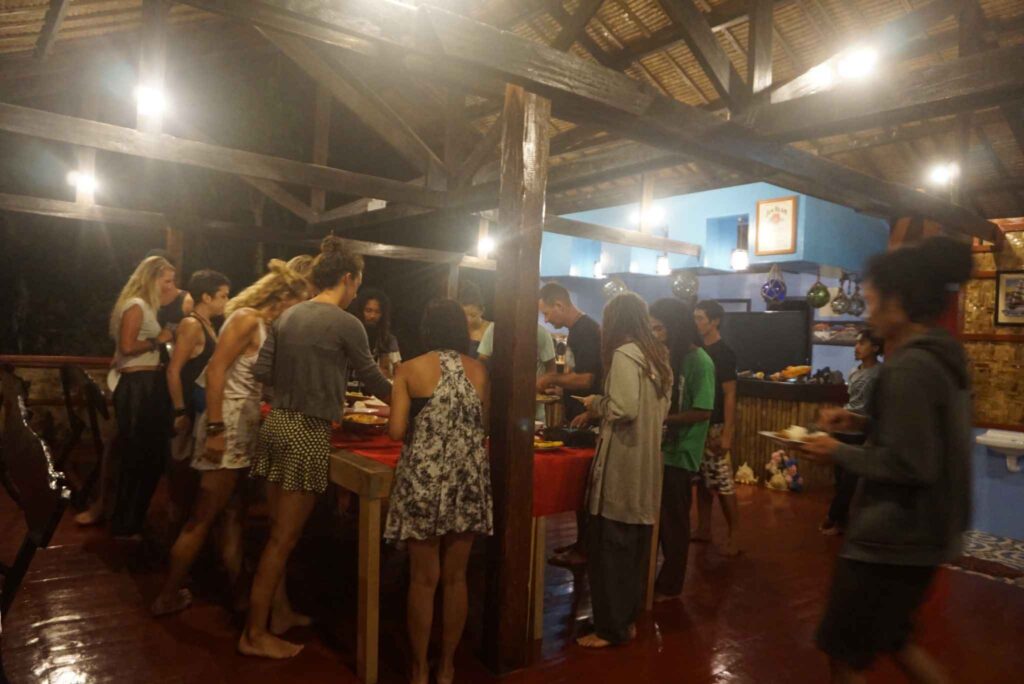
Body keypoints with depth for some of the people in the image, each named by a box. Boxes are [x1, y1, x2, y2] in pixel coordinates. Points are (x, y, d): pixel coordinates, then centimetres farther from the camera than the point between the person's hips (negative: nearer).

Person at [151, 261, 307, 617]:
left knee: (234, 513, 14)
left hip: (243, 427, 10)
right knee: (204, 517, 2)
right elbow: (216, 370, -22)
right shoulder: (247, 318, -15)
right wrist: (215, 429, -26)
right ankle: (168, 596, 16)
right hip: (228, 426, -10)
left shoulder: (262, 325, 13)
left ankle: (237, 590, 24)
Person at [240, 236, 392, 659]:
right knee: (284, 538, 3)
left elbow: (262, 371, 8)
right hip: (307, 433, -8)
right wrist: (399, 400, 17)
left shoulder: (288, 315, 9)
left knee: (279, 531, 19)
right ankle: (254, 634, 15)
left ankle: (279, 612, 34)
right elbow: (372, 378, -1)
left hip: (276, 424, 8)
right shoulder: (345, 324, -12)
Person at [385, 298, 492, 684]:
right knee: (455, 577, 14)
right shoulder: (480, 372, 4)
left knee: (424, 579, 10)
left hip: (424, 479, -2)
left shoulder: (411, 369, -3)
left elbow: (396, 430, -8)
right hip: (468, 481, 3)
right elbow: (481, 425, 10)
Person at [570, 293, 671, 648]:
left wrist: (595, 403, -1)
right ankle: (627, 619, 29)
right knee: (634, 545, 17)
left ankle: (611, 628, 14)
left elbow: (623, 409, -22)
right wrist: (595, 414, 17)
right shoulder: (658, 356, 12)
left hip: (621, 465, -9)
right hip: (646, 463, 9)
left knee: (609, 546, 3)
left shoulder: (624, 354, -13)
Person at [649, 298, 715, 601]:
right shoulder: (666, 356, 7)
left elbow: (703, 412, -18)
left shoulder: (699, 362, -15)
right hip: (659, 449, 7)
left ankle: (670, 586, 24)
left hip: (680, 454, -6)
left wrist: (662, 418, -20)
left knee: (673, 522, 8)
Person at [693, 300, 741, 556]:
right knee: (702, 481, 13)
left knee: (723, 485, -3)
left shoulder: (724, 353, -11)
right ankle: (703, 529, 23)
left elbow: (729, 396, -13)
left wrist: (726, 435, -18)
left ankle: (733, 537, 6)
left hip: (716, 427, -7)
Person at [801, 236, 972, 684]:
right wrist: (863, 423, 9)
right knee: (891, 637, 27)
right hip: (922, 532, 10)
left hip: (895, 537, -9)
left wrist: (839, 454, -14)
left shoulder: (908, 367, -24)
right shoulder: (943, 356, 6)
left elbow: (910, 465, -26)